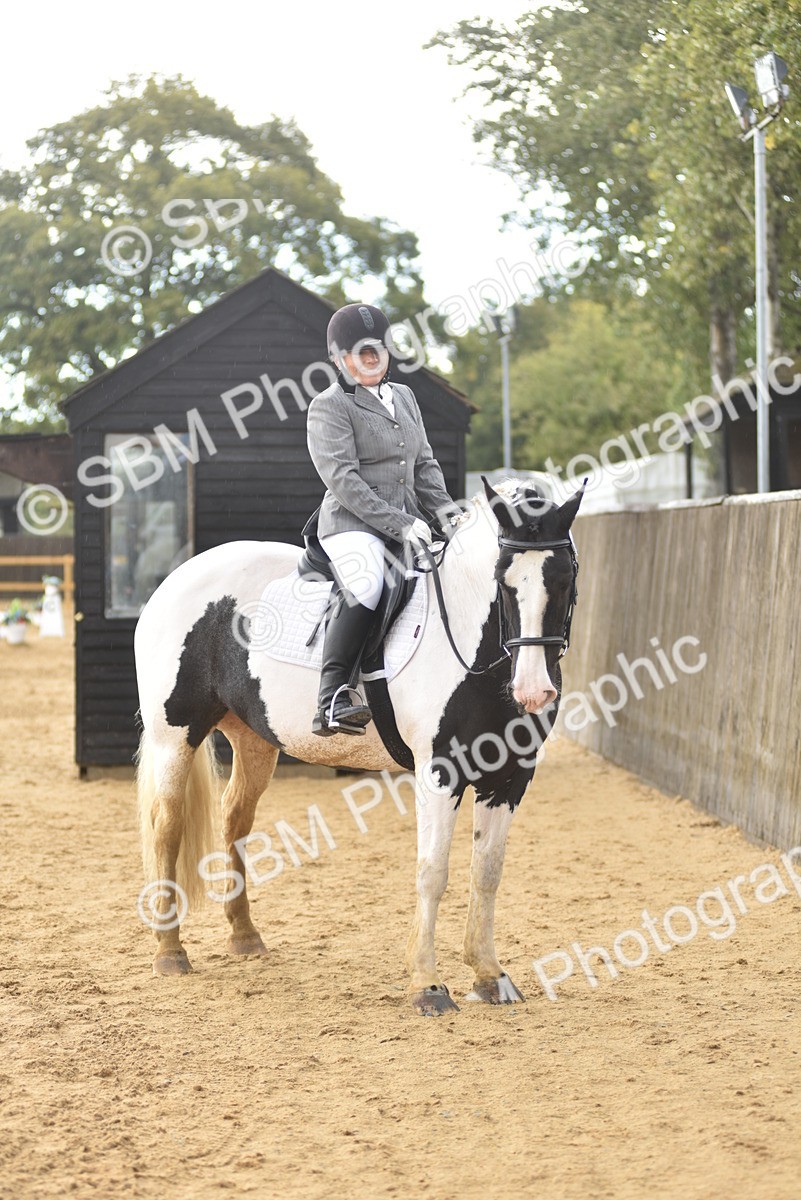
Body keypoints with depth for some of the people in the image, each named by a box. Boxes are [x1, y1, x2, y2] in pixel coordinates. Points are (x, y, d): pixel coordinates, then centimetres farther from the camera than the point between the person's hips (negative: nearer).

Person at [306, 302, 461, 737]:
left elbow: (424, 462, 23)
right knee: (365, 586, -35)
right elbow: (342, 478, -14)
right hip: (352, 525, -8)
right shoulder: (329, 406, -4)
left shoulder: (403, 396, 19)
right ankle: (332, 700, -41)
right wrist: (398, 524, -21)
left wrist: (443, 506, 3)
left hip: (407, 522, 8)